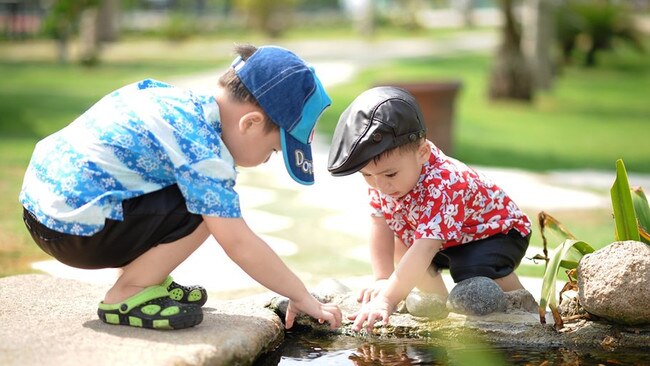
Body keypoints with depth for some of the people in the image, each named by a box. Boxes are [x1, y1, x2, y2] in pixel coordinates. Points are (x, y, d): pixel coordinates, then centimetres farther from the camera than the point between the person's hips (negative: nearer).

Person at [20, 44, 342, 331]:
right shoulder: (203, 150, -19)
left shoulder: (182, 99, 8)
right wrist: (303, 298, -9)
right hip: (75, 228, -10)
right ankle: (126, 296, -5)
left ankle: (145, 279, 16)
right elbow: (239, 244, -19)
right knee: (205, 208, -15)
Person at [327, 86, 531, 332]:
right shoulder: (381, 176, -18)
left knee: (475, 271, -33)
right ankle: (441, 305, 11)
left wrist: (388, 299, -56)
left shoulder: (443, 187, -42)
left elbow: (424, 250, -50)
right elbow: (380, 226, -13)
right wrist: (382, 279, -24)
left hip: (498, 231, -8)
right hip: (447, 242, 8)